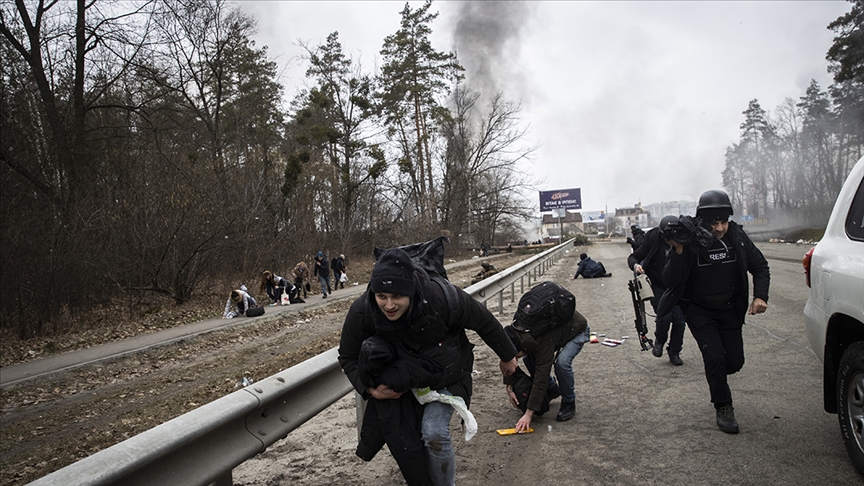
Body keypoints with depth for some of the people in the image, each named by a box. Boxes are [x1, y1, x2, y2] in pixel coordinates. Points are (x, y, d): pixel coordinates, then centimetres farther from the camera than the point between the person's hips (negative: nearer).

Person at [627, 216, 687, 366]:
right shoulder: (653, 240, -15)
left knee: (679, 320, -3)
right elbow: (633, 257, -9)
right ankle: (659, 341, 17)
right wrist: (635, 265, -30)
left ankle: (674, 353, 19)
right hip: (658, 287, -2)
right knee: (664, 316, -16)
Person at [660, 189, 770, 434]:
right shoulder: (690, 241, -20)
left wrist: (760, 296, -13)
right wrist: (678, 251, -37)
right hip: (699, 310, -3)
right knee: (715, 357, -14)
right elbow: (670, 281, -23)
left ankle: (716, 376, 39)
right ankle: (723, 409, 6)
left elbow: (760, 267, 3)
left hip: (729, 309, 4)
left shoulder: (737, 236, -10)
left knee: (735, 361, 3)